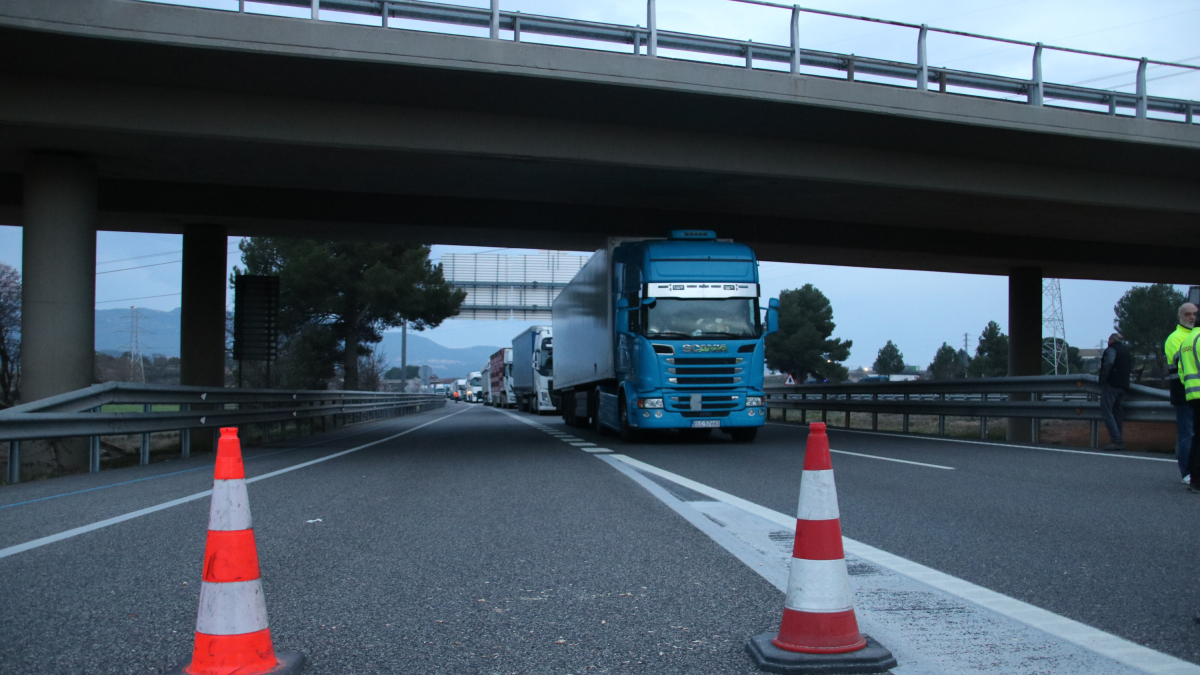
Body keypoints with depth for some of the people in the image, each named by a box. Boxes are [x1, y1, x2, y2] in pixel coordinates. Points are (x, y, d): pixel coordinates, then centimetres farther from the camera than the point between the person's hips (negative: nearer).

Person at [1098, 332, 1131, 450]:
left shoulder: (1111, 349, -6)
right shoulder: (1127, 351, 19)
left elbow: (1109, 363, -25)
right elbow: (1131, 369, 23)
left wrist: (1103, 378, -18)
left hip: (1111, 384, -8)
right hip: (1124, 385, 8)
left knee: (1106, 412, -9)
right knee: (1117, 412, 12)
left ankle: (1116, 441, -19)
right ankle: (1119, 441, 9)